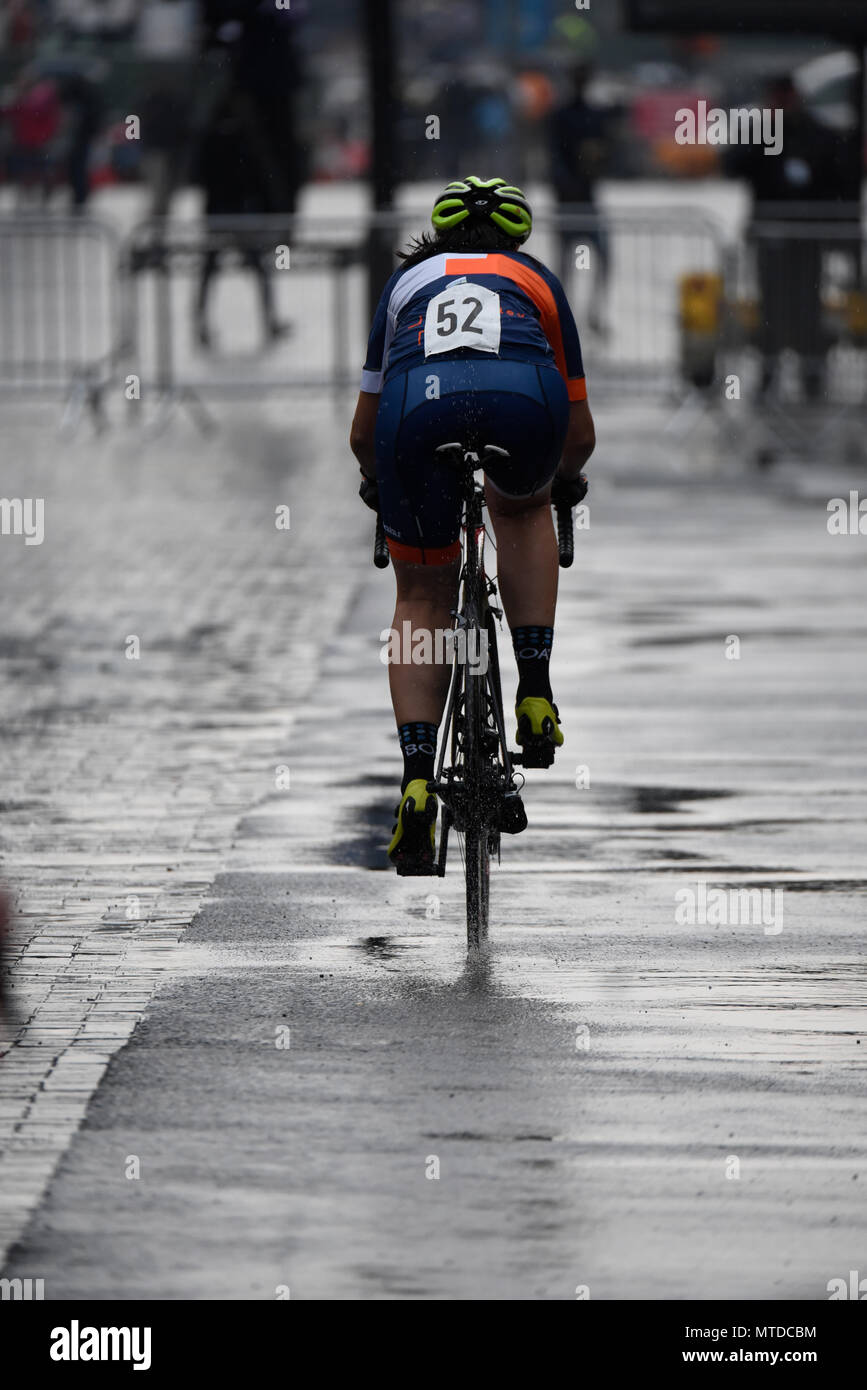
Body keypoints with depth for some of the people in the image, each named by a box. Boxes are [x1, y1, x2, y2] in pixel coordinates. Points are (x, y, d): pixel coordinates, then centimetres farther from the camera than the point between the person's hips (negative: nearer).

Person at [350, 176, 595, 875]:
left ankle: (417, 776, 2)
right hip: (524, 398, 0)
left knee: (422, 599, 18)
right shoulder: (539, 280, 36)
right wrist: (564, 476, 63)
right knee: (522, 506, 35)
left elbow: (363, 433, 40)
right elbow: (580, 433, 41)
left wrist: (379, 483, 62)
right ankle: (535, 692, 21)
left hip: (417, 405, 0)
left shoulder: (408, 278, 38)